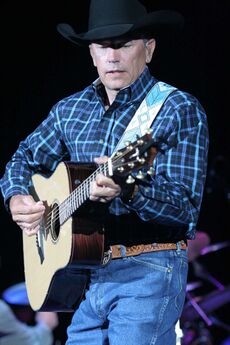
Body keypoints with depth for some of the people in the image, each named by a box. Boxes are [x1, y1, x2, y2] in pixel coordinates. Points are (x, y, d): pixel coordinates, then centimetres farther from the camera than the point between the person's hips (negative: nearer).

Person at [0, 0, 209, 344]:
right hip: (81, 273, 6)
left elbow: (185, 208, -15)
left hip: (147, 272, -6)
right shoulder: (71, 109, 11)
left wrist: (128, 190, -33)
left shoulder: (180, 110, -7)